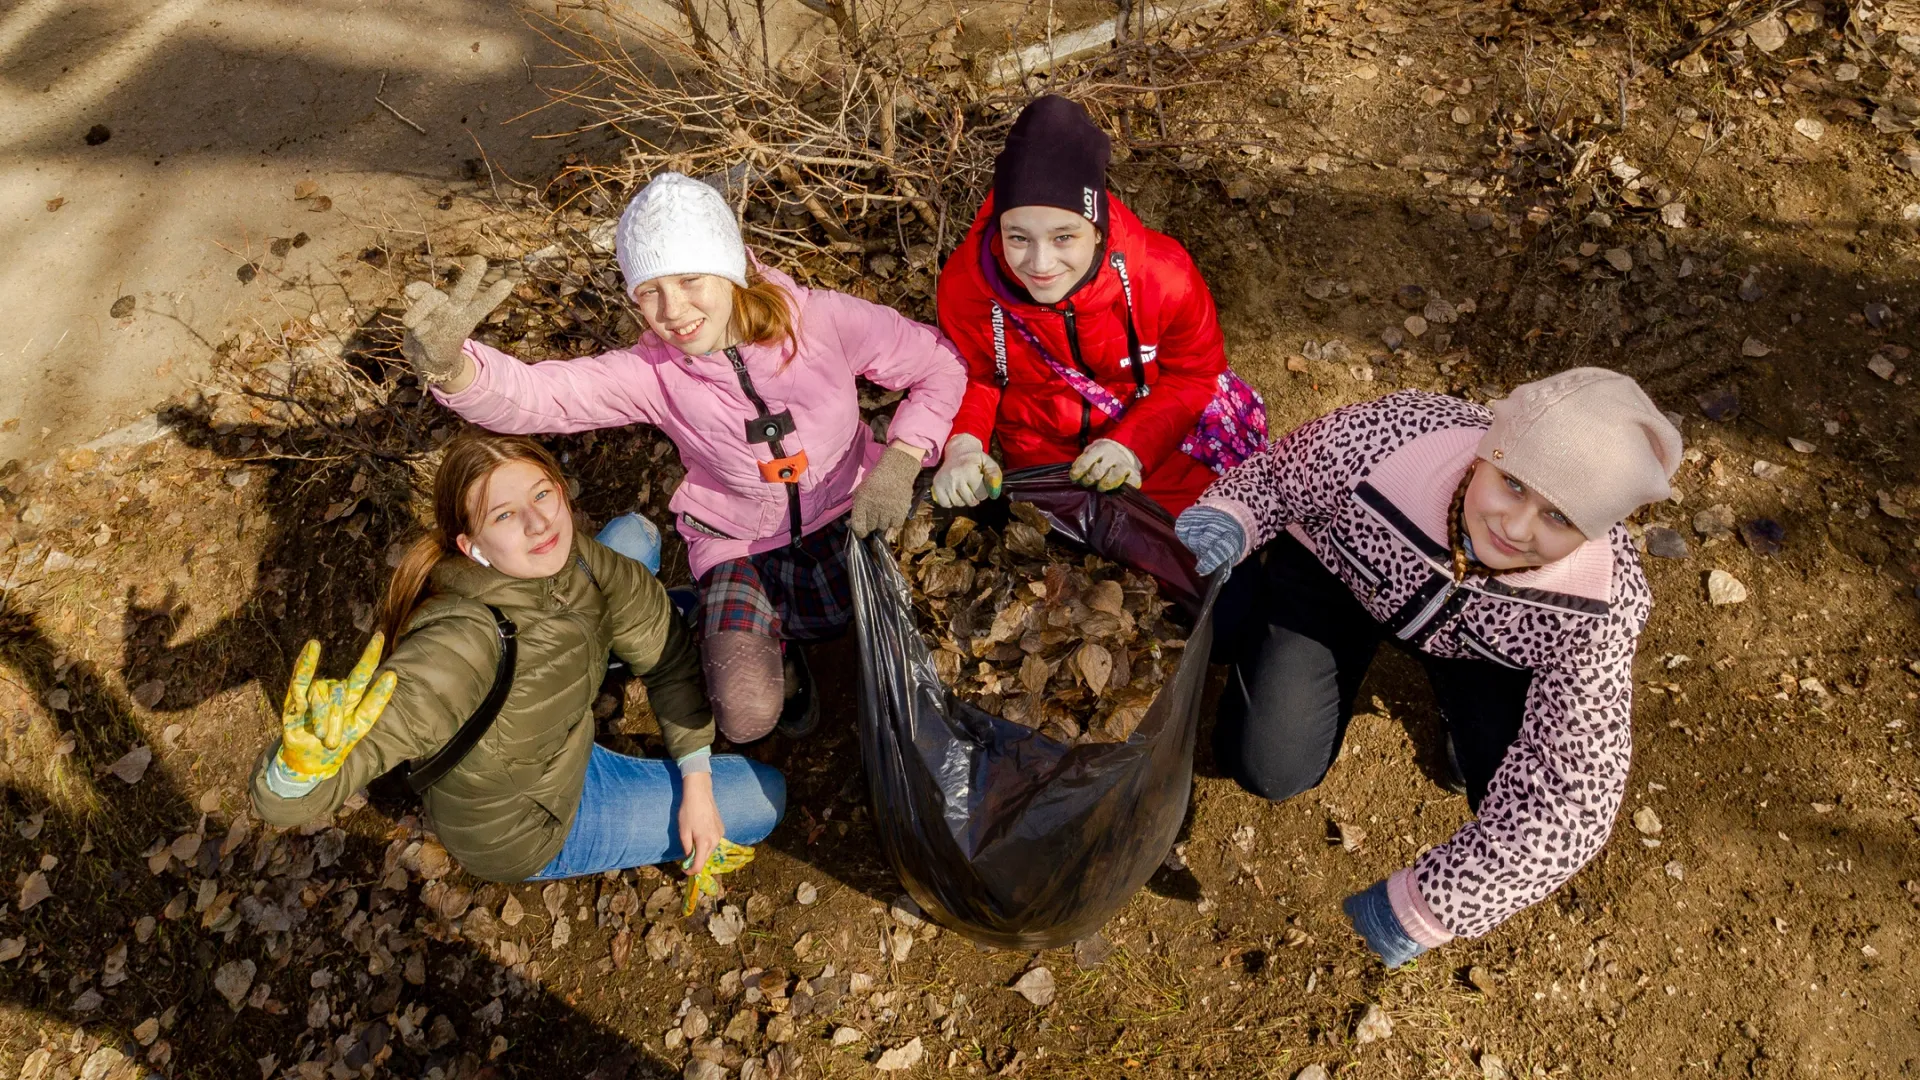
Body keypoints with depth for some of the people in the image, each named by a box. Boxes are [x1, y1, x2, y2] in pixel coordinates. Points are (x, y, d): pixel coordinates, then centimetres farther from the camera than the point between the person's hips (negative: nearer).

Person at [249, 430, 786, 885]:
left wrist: (697, 781, -10)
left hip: (563, 741, 6)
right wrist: (305, 762, -68)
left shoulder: (570, 560, -24)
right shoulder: (460, 650, -44)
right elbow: (280, 802, -45)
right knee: (766, 796, -3)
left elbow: (667, 651, -7)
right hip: (530, 830, -6)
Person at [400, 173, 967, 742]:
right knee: (747, 716, -20)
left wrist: (898, 464, -21)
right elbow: (535, 395, -31)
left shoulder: (821, 320, -21)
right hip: (739, 542, -2)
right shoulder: (653, 371, -17)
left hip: (842, 518, 2)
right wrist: (450, 367, -52)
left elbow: (941, 365, -10)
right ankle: (775, 650, 17)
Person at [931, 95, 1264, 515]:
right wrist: (962, 445, -25)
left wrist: (1133, 444, -24)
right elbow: (972, 378, -4)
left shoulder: (1163, 276, -25)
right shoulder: (964, 284, -22)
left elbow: (1193, 372, -8)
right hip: (1038, 447, -2)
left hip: (1146, 425, 2)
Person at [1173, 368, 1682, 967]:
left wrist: (1427, 906, -28)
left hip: (1481, 643, 1)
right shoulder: (1387, 436, -38)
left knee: (1517, 789, -17)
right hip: (1337, 574, 0)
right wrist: (1228, 521, -39)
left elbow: (1570, 796, -29)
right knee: (1268, 767, -10)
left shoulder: (1599, 609, -34)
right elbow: (1276, 475, -17)